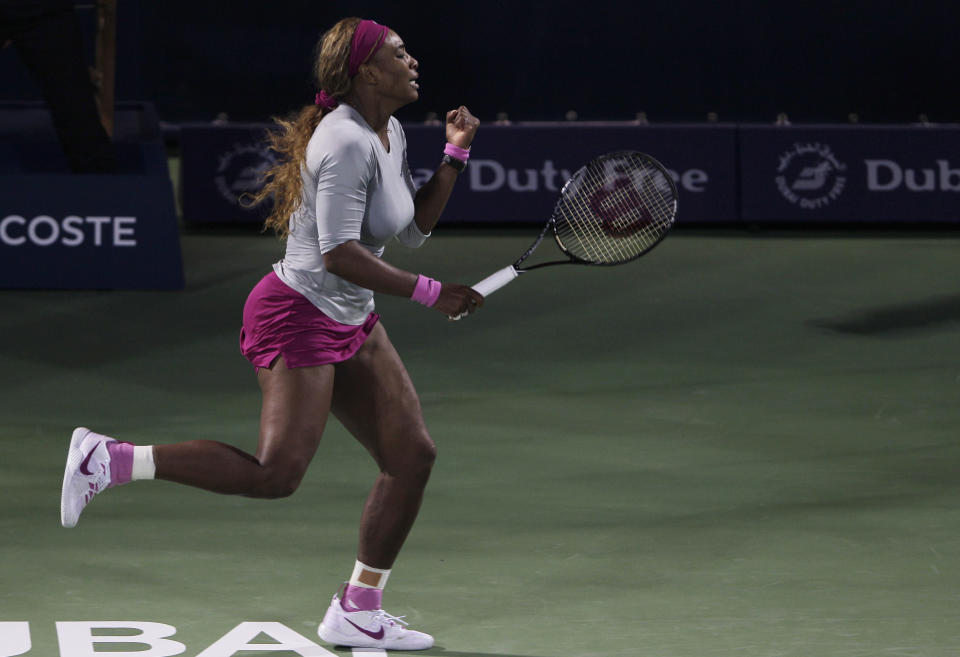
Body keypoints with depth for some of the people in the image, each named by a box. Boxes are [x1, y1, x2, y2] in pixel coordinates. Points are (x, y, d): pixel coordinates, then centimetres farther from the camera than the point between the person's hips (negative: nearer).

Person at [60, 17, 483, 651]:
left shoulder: (390, 134, 10)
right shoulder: (346, 142, -20)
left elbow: (416, 227, 19)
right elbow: (339, 253, -26)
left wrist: (455, 156, 8)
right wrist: (429, 292, -22)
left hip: (351, 325, 10)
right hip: (299, 315, -10)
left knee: (413, 455, 5)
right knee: (276, 473, -19)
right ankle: (108, 460, -12)